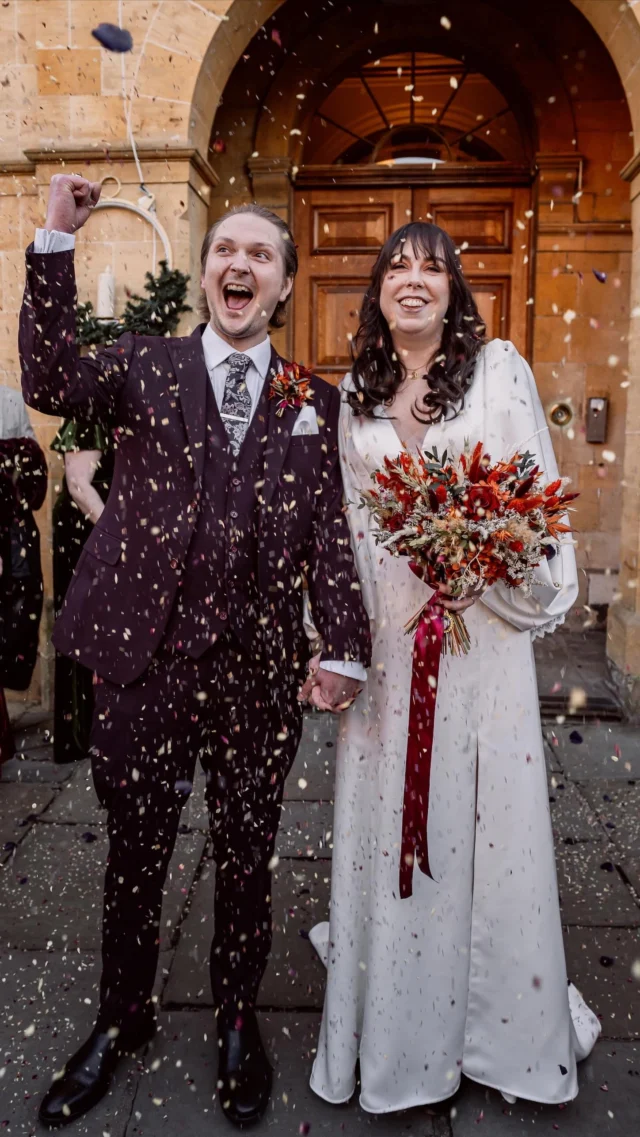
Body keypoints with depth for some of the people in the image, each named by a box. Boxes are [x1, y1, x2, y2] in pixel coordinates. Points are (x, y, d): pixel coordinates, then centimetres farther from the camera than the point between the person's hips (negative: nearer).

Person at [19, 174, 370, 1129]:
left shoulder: (315, 403, 7)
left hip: (260, 671, 1)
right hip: (146, 662, 0)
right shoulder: (145, 367, 7)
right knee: (135, 854, 16)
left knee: (247, 859, 15)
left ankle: (237, 1024, 41)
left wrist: (346, 648, -8)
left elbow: (330, 533, 2)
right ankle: (121, 1020, 42)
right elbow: (53, 384, -12)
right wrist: (57, 240, -17)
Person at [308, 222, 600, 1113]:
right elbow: (348, 516, 13)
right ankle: (393, 1024, 30)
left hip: (479, 620, -2)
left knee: (484, 806, 4)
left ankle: (498, 1014, 27)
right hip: (383, 627, 3)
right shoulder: (356, 394, 12)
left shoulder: (498, 368, 2)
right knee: (386, 809, 9)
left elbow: (539, 488, 1)